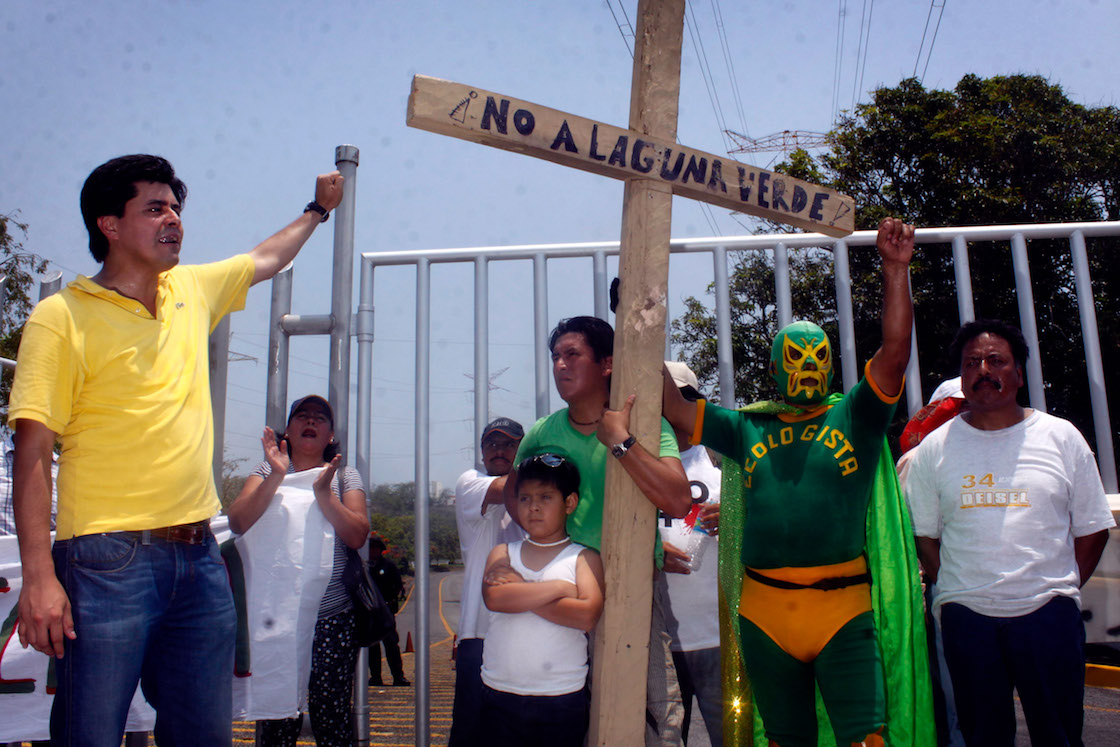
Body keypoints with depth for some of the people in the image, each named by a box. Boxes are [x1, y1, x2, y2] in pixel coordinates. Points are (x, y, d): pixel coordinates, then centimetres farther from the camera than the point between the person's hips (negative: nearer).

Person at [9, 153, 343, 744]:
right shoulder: (61, 316, -5)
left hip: (199, 557, 6)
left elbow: (266, 260, 33)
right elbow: (32, 451, -9)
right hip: (110, 562, -5)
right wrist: (38, 576, -15)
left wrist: (318, 209, 43)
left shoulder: (193, 288, 11)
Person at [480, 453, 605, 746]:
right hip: (500, 697, 2)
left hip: (563, 700, -2)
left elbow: (588, 615, -16)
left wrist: (521, 593, -12)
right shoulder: (503, 554, 8)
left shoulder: (584, 558, 1)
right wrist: (559, 587, -12)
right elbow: (494, 597, -12)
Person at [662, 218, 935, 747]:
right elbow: (674, 406, 9)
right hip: (764, 612, 2)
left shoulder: (853, 418, 5)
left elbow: (895, 352, -6)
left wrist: (895, 270, -12)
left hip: (842, 607, -2)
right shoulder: (748, 429, 10)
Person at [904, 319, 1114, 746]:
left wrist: (1062, 590, 3)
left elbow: (1092, 528, 9)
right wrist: (953, 590, 2)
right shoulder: (935, 447, 4)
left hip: (1049, 613, 0)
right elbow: (923, 535, 9)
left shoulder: (1062, 437, 4)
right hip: (966, 615, 0)